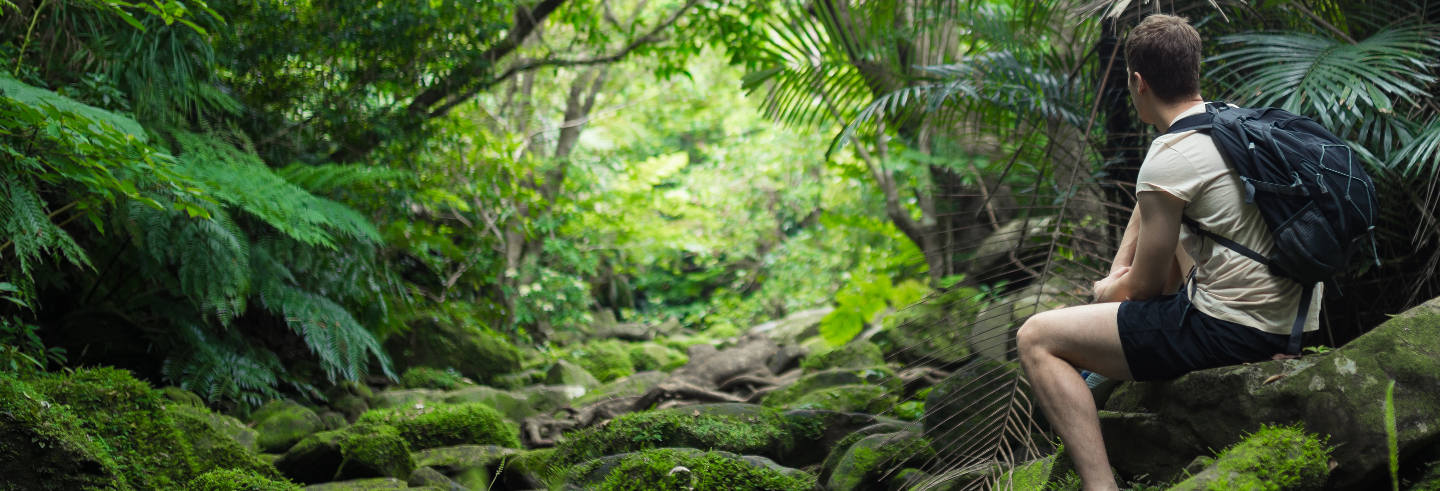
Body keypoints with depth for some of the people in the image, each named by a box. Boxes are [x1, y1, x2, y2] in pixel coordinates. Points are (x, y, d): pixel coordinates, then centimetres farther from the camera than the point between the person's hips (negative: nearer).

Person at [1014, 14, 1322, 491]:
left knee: (1036, 339, -7)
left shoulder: (1168, 160, -18)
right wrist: (1121, 266, 20)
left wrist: (1109, 290, 13)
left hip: (1233, 332, -9)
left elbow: (1147, 285, -7)